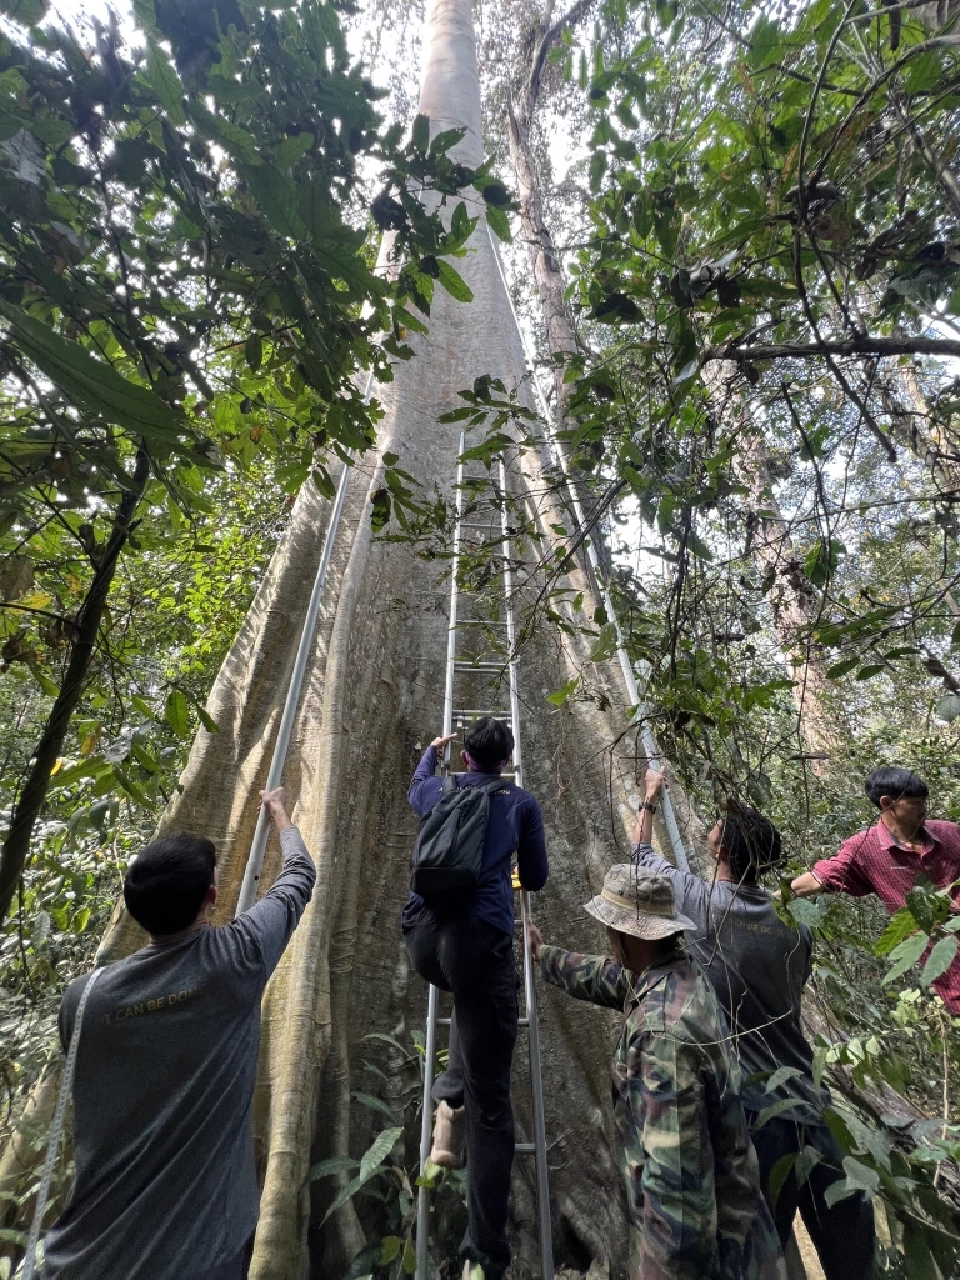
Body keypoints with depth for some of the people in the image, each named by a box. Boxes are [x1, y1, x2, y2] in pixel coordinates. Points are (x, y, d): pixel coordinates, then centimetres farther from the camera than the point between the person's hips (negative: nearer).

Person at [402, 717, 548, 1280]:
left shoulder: (440, 790, 16)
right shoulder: (522, 801, 9)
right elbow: (536, 879, 17)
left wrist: (431, 753, 59)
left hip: (423, 935, 4)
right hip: (480, 939, -4)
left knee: (472, 995, 37)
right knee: (490, 1103, 8)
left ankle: (451, 1098, 23)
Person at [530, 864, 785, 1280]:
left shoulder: (662, 1026, -36)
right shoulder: (675, 973, -5)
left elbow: (674, 1169, -32)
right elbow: (603, 977, 13)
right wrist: (543, 954, 24)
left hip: (693, 1231, -8)